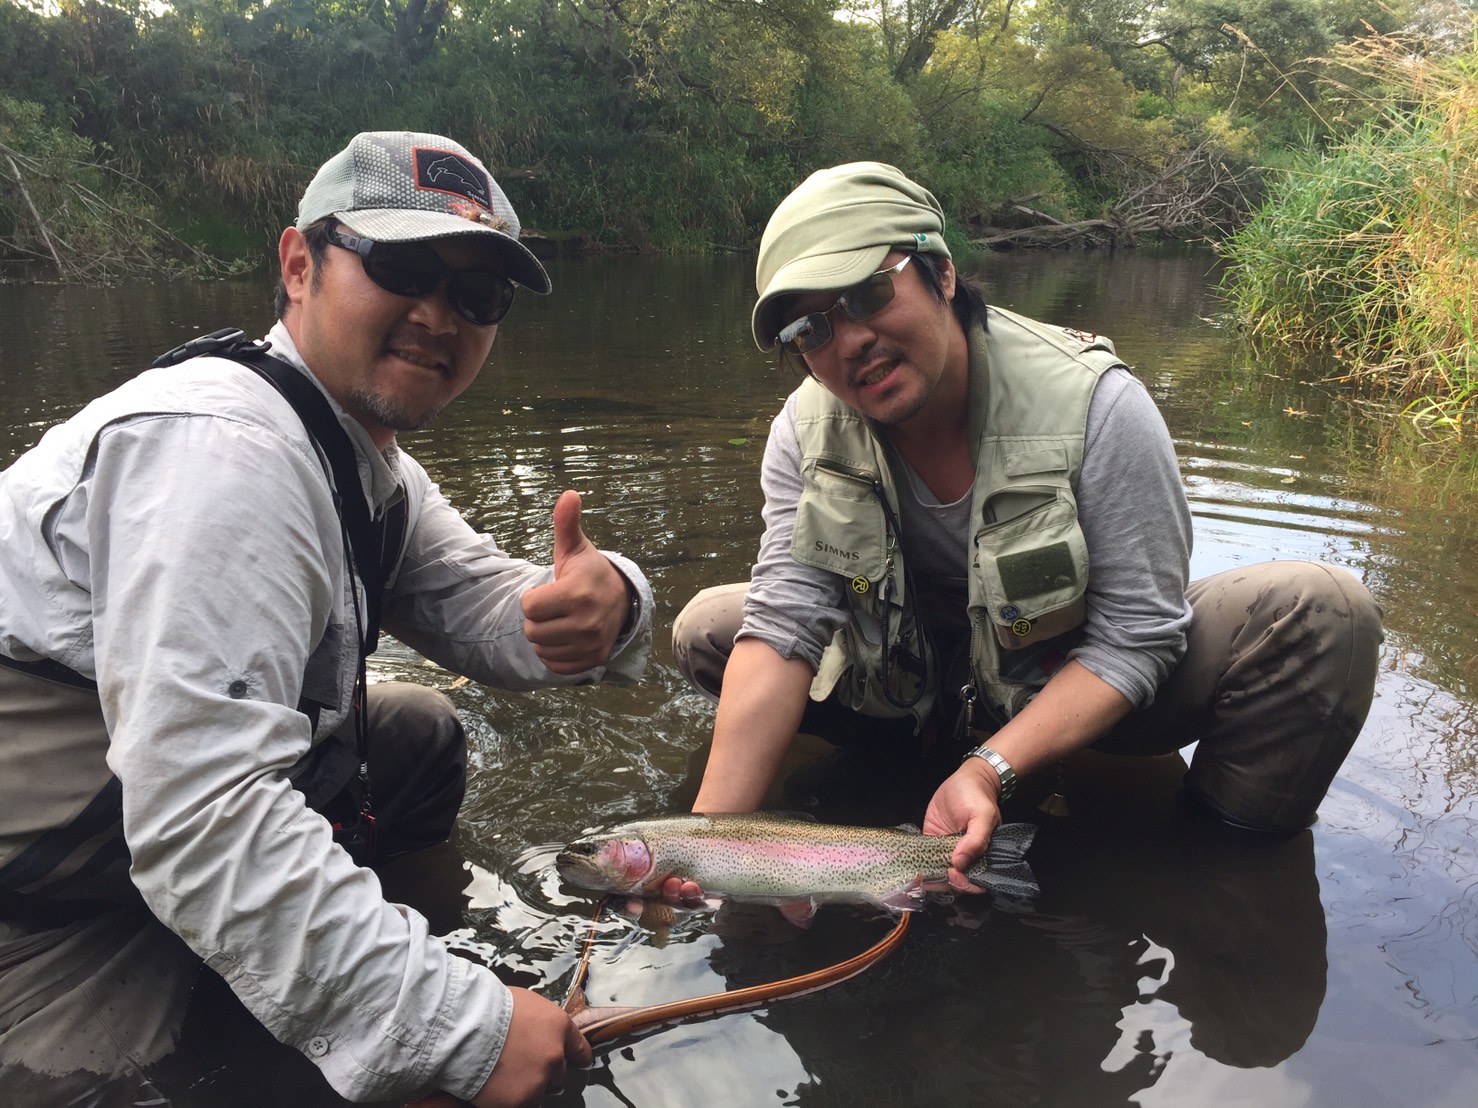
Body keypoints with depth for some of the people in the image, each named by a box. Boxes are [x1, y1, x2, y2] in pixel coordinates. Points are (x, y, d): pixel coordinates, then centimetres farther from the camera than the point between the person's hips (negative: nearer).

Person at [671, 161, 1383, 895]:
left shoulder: (1093, 403, -27)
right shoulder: (807, 431, -15)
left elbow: (1135, 639, -25)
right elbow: (782, 627, -23)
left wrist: (991, 770, -38)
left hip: (1082, 688, -2)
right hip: (917, 686, 3)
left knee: (1323, 610, -27)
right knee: (707, 627, -11)